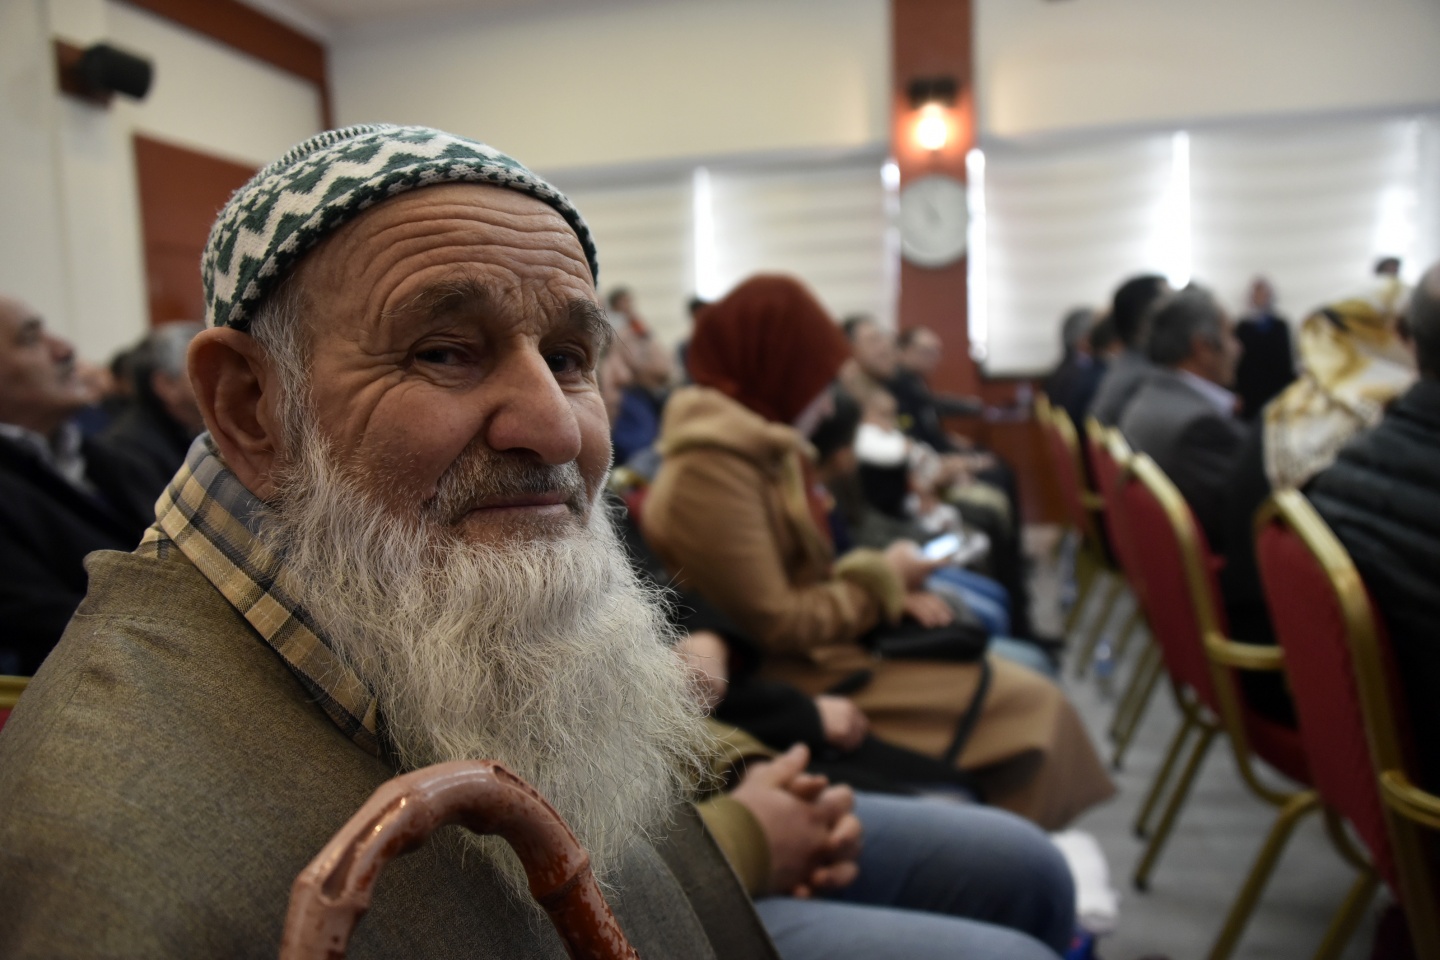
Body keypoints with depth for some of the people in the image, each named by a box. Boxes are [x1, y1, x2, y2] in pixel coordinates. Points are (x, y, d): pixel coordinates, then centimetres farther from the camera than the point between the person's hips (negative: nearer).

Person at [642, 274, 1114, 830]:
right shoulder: (711, 470, -23)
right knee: (1028, 706, -10)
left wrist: (889, 583, -3)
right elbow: (776, 627, -22)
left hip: (813, 647, 10)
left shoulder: (761, 446, 9)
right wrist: (881, 580, -9)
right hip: (792, 679, -10)